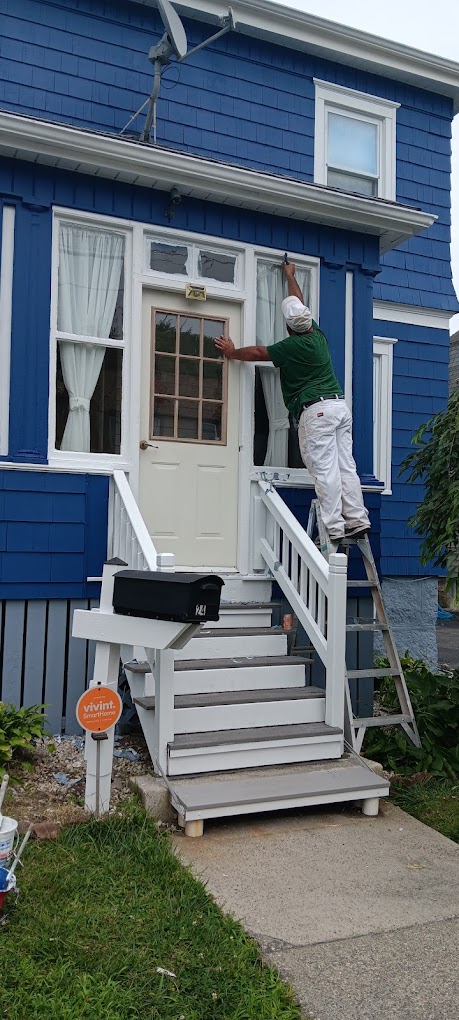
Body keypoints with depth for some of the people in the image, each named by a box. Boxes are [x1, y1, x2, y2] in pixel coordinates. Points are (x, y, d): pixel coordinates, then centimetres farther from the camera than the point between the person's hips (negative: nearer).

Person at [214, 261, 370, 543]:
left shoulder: (293, 346, -7)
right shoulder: (318, 334, 14)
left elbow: (258, 353, 5)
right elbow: (300, 303, 31)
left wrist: (231, 352, 22)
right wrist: (290, 275, 45)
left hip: (317, 409, -8)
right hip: (341, 405, 8)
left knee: (325, 470, -9)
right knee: (346, 466, 6)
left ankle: (334, 528, -9)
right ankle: (357, 520, 6)